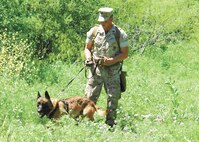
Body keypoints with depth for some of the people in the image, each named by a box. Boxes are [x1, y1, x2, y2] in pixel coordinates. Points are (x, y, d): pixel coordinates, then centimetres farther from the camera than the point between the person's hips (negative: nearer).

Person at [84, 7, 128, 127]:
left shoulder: (120, 34, -5)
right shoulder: (94, 31, 2)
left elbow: (125, 54, -4)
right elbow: (87, 48, 12)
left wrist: (110, 60, -18)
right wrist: (89, 58, -10)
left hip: (112, 71, -1)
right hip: (96, 69, 1)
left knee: (113, 98, 2)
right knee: (90, 97, -4)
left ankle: (110, 124, 12)